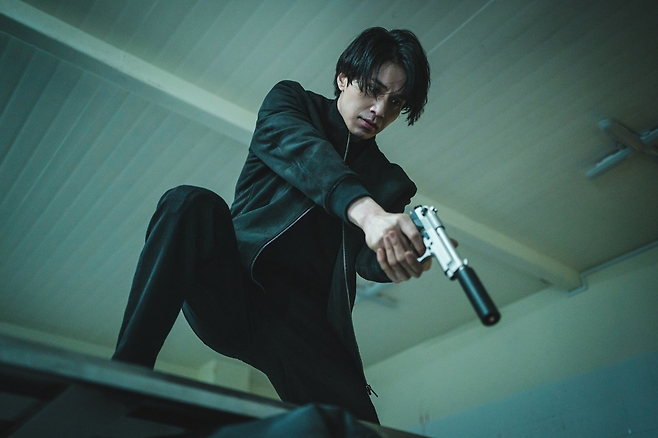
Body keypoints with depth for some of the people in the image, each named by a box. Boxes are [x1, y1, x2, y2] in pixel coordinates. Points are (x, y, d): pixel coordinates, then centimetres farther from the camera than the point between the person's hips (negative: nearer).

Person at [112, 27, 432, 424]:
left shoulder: (387, 181, 16)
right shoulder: (290, 101, 10)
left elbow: (367, 259, 0)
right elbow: (301, 151, -14)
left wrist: (406, 256, -26)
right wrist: (369, 213, -33)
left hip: (303, 319, 2)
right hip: (233, 291, -2)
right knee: (191, 204, -31)